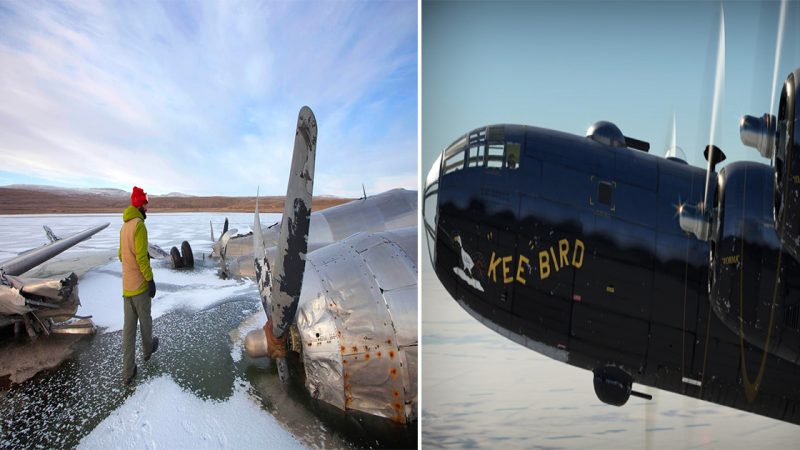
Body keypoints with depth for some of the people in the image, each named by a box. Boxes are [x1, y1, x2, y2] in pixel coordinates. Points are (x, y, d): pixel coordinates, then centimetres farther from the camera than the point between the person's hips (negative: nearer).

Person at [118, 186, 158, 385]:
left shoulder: (124, 227, 11)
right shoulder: (139, 225, -16)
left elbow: (121, 255, 18)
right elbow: (141, 256, -21)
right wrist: (150, 279, -16)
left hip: (126, 286, 7)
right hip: (140, 285, -7)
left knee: (129, 326, 7)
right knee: (145, 320, 16)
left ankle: (128, 372, 7)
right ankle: (148, 349, 39)